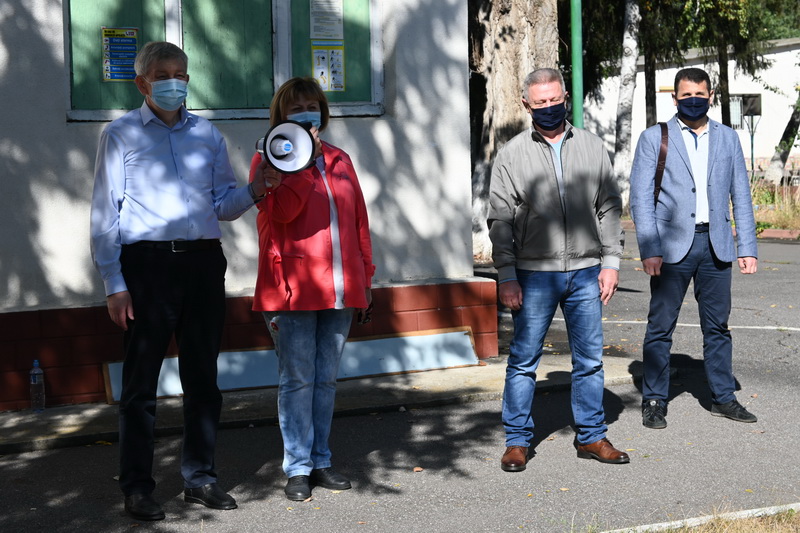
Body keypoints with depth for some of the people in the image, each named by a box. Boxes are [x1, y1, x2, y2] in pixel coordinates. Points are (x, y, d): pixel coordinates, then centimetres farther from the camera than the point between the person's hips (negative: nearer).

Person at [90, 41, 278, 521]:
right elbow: (105, 212, 1)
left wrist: (254, 192, -6)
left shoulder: (208, 134, 15)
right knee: (141, 378, -1)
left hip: (203, 261, 4)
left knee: (203, 374, 7)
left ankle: (201, 477, 18)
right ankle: (137, 486, 8)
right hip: (147, 264, -3)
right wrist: (114, 283, -7)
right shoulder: (122, 134, 5)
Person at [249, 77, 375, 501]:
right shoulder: (269, 158, 2)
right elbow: (280, 209, -16)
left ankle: (320, 461, 18)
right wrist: (305, 160, -17)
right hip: (293, 289, -5)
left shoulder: (339, 160, 17)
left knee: (326, 379, 10)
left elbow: (359, 222, 18)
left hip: (339, 290, 5)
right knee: (297, 380, -1)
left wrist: (365, 276, 15)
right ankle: (298, 468, 6)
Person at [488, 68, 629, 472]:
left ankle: (591, 436, 21)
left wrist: (610, 261, 3)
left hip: (586, 272, 2)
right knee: (524, 359, 2)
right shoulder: (512, 154, 2)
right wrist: (507, 277, -6)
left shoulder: (591, 147, 9)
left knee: (590, 358, 9)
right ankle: (517, 440, 13)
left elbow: (609, 208, 11)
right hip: (535, 274, -2)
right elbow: (500, 220, 0)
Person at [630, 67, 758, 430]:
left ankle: (723, 397, 20)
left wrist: (748, 247, 4)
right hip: (672, 245, -3)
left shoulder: (728, 138, 12)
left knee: (717, 325, 9)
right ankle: (654, 401, 10)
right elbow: (641, 198, -2)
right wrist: (649, 249, -11)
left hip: (715, 245, 3)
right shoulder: (654, 138, 3)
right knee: (660, 326, 1)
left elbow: (741, 195, 12)